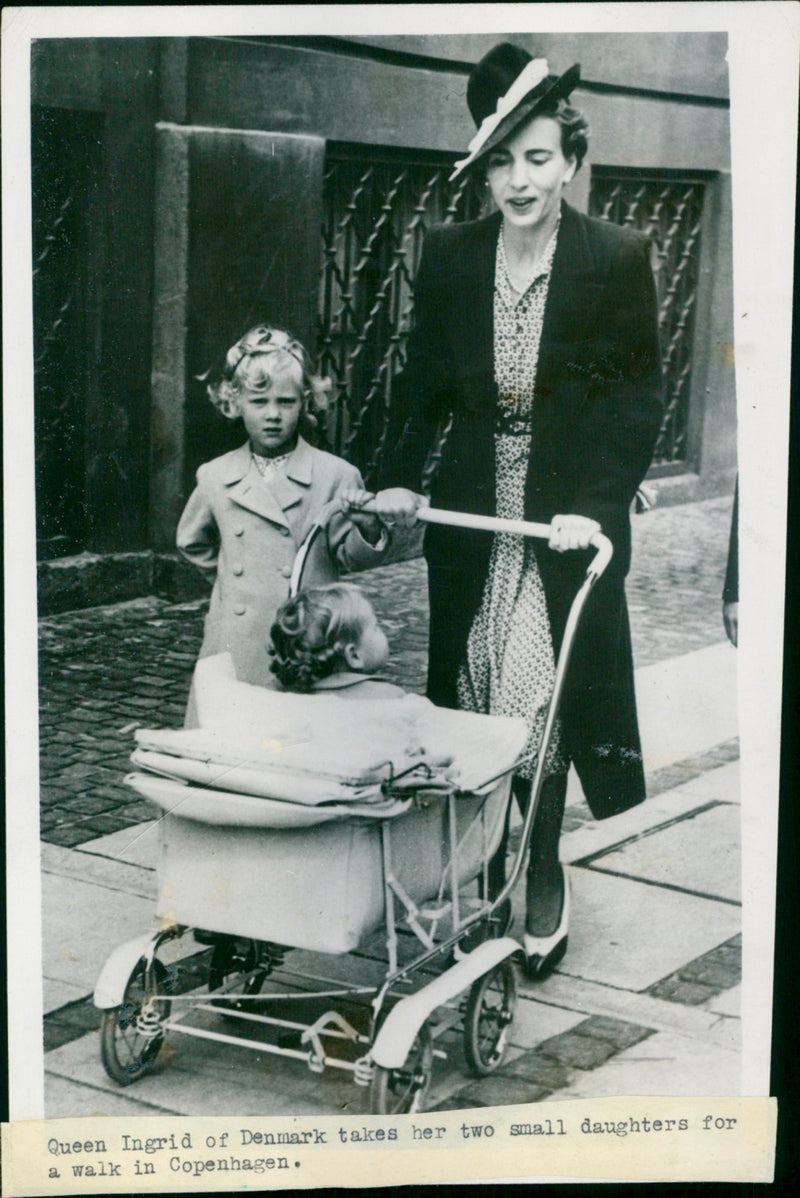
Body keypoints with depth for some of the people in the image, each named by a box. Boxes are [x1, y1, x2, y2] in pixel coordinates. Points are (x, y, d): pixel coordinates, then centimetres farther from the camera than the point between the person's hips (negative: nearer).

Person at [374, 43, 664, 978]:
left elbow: (637, 399, -6)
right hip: (472, 511, 3)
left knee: (543, 691, -5)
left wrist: (596, 509, -16)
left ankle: (543, 879, 9)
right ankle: (477, 874, 18)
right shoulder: (448, 255, 4)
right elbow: (424, 379, 11)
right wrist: (401, 477, -2)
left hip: (570, 514, -3)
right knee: (468, 691, 6)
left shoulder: (618, 258, -6)